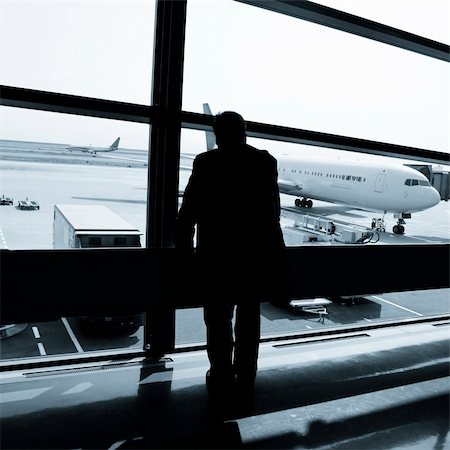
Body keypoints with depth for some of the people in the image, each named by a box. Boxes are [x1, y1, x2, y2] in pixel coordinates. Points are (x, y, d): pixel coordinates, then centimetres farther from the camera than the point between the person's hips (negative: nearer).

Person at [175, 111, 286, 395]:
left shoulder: (206, 162, -7)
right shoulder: (266, 162, 1)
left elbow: (190, 209, -5)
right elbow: (274, 209, 3)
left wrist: (183, 243, 7)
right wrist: (272, 244, 13)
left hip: (217, 254, -3)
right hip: (257, 253, 3)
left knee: (218, 318, 9)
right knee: (249, 317, 15)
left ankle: (221, 376, 17)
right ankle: (245, 376, 25)